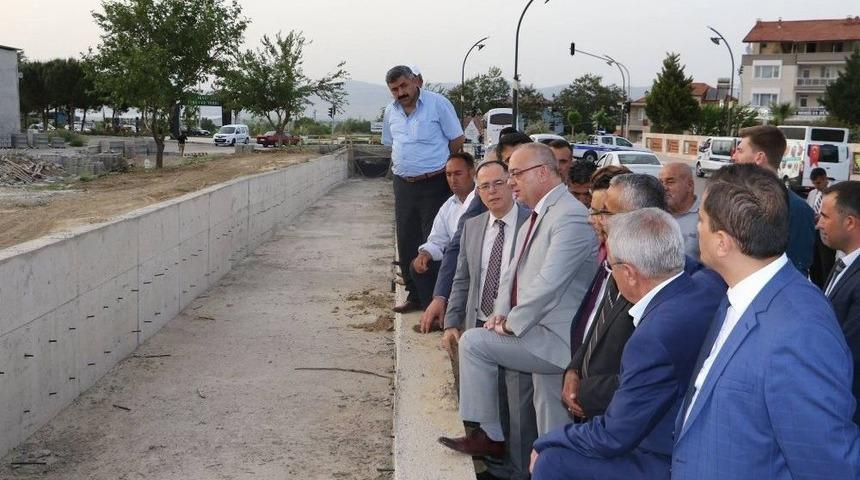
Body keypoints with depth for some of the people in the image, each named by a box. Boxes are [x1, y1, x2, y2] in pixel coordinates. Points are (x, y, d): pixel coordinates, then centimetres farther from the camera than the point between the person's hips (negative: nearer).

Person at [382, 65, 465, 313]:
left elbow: (457, 139, -3)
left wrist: (434, 162, 4)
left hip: (434, 183, -6)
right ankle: (414, 294, 21)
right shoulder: (390, 112, 10)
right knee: (406, 242, 10)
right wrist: (404, 163, 12)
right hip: (404, 185, 6)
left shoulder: (438, 103, -8)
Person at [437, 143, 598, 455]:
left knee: (473, 342, -11)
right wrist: (501, 313, 1)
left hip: (555, 337, -9)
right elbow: (513, 274, 19)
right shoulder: (536, 218, 15)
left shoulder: (571, 216, -18)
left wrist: (511, 324, -16)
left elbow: (548, 283, -26)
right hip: (547, 337, 9)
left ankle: (489, 436, 1)